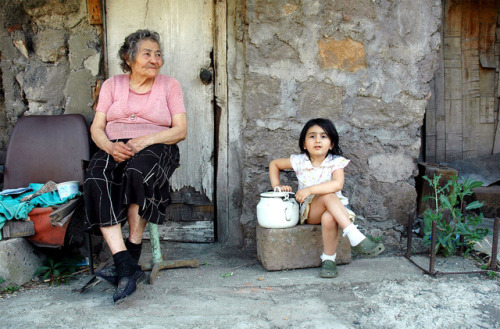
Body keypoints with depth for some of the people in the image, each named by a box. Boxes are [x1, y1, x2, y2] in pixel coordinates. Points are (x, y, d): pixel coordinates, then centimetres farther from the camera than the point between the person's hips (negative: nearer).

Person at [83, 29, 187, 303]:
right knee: (95, 181, -31)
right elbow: (96, 127, 9)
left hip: (155, 148, -2)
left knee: (137, 172, -37)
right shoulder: (112, 85, 17)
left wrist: (145, 140, -15)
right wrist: (110, 146, -14)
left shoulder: (169, 85, 12)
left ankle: (132, 254, -25)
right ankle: (127, 266, -35)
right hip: (114, 148, 2)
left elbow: (180, 130, 1)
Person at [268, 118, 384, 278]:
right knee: (328, 196, -34)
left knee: (328, 218, -39)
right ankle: (356, 237, -40)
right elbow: (274, 164, 16)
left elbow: (337, 184, -26)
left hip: (335, 208, 0)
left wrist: (310, 190, -32)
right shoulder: (299, 161, 1)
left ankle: (329, 259, -21)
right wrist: (276, 185, 2)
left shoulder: (336, 162, -6)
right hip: (309, 210, 1)